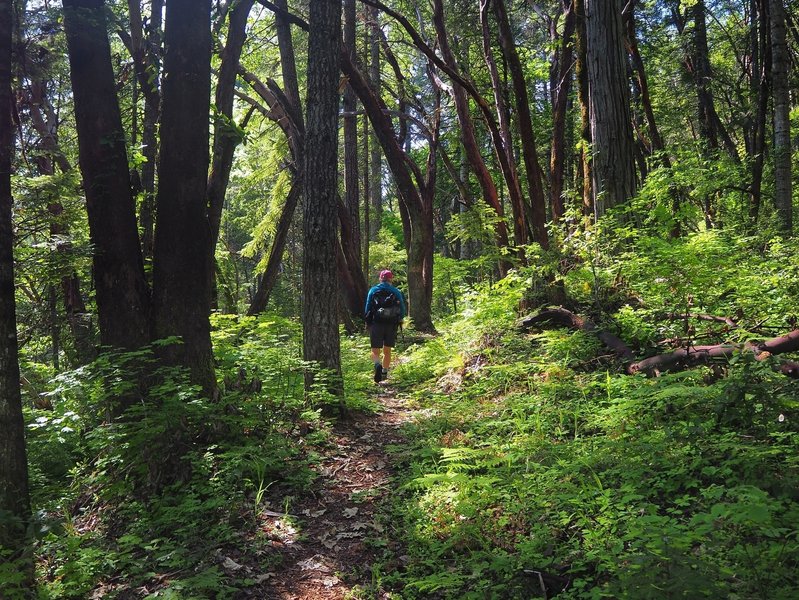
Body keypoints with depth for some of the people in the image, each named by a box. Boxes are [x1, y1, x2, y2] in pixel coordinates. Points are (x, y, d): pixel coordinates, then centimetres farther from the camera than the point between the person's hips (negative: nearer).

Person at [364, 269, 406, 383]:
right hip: (391, 325, 2)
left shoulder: (373, 291, 3)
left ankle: (378, 365, -28)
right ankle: (384, 373, 17)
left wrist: (367, 322, 16)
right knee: (387, 351, 14)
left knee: (375, 351, 0)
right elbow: (402, 309, 5)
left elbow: (367, 308, 4)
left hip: (376, 323, -1)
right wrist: (399, 320, 22)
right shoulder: (396, 292, 5)